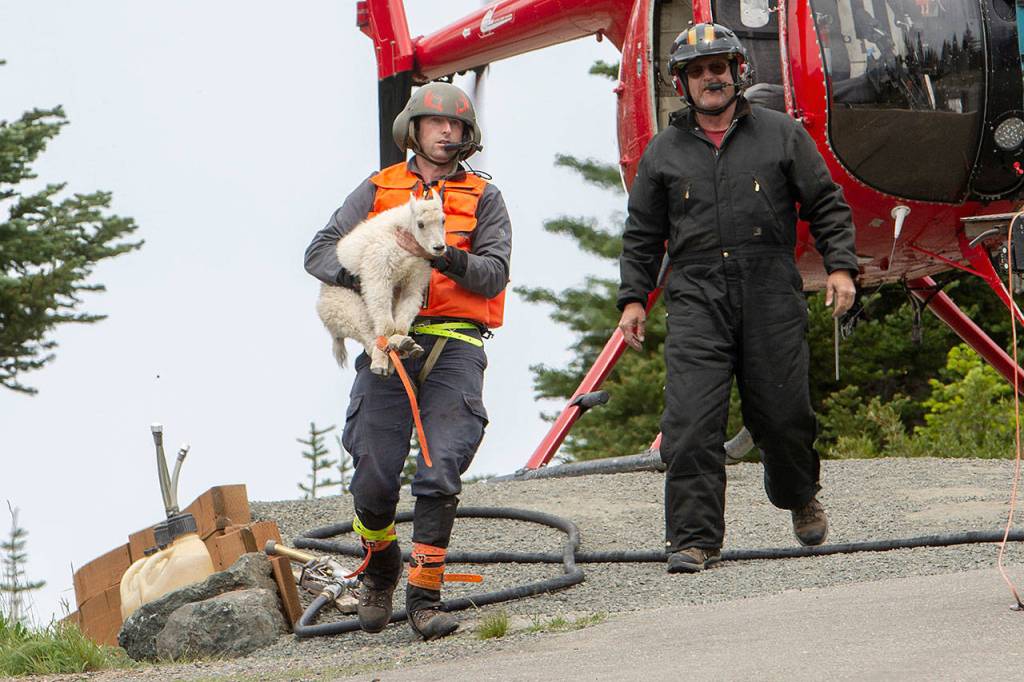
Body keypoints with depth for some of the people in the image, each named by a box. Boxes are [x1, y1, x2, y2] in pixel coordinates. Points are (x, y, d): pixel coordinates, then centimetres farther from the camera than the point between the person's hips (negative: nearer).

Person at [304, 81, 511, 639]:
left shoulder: (483, 198, 14)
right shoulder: (378, 190, 15)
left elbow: (494, 274, 1)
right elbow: (320, 252, 8)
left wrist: (443, 257, -16)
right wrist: (362, 273, -12)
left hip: (454, 346, -1)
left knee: (440, 474, -13)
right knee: (374, 477, -4)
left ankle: (425, 599, -9)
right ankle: (379, 571, 25)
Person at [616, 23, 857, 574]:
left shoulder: (781, 135, 9)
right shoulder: (663, 151, 13)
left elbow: (826, 204, 10)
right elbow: (642, 234, 17)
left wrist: (839, 266, -2)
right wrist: (633, 298, 9)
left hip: (772, 297, 0)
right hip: (696, 300, 0)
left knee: (783, 414, 4)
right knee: (691, 423, -12)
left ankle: (800, 497, 35)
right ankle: (694, 540, -9)